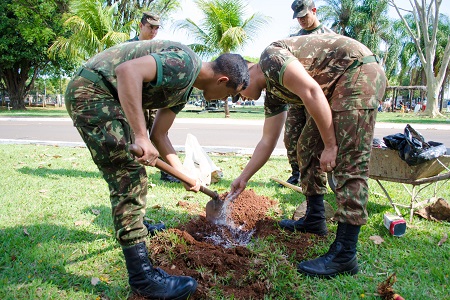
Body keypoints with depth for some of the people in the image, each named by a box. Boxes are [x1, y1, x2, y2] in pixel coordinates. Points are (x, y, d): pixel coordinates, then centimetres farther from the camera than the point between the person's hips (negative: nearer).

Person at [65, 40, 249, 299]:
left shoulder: (184, 89, 13)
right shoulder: (185, 63, -17)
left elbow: (159, 135, 17)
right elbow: (127, 70, -31)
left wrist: (184, 173, 14)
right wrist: (141, 136, -33)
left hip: (108, 97, 11)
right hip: (92, 91, -11)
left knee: (129, 168, 24)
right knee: (130, 175, -14)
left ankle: (133, 224, 46)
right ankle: (142, 276, -9)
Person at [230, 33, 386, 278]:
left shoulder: (270, 58, -11)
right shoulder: (273, 93, 15)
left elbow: (311, 93, -22)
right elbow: (267, 141, 18)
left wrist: (330, 145, -18)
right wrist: (243, 178, 22)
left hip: (359, 71, -10)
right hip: (337, 86, 10)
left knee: (349, 161, -16)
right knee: (307, 148, 12)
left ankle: (344, 255, -13)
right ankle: (314, 219, 23)